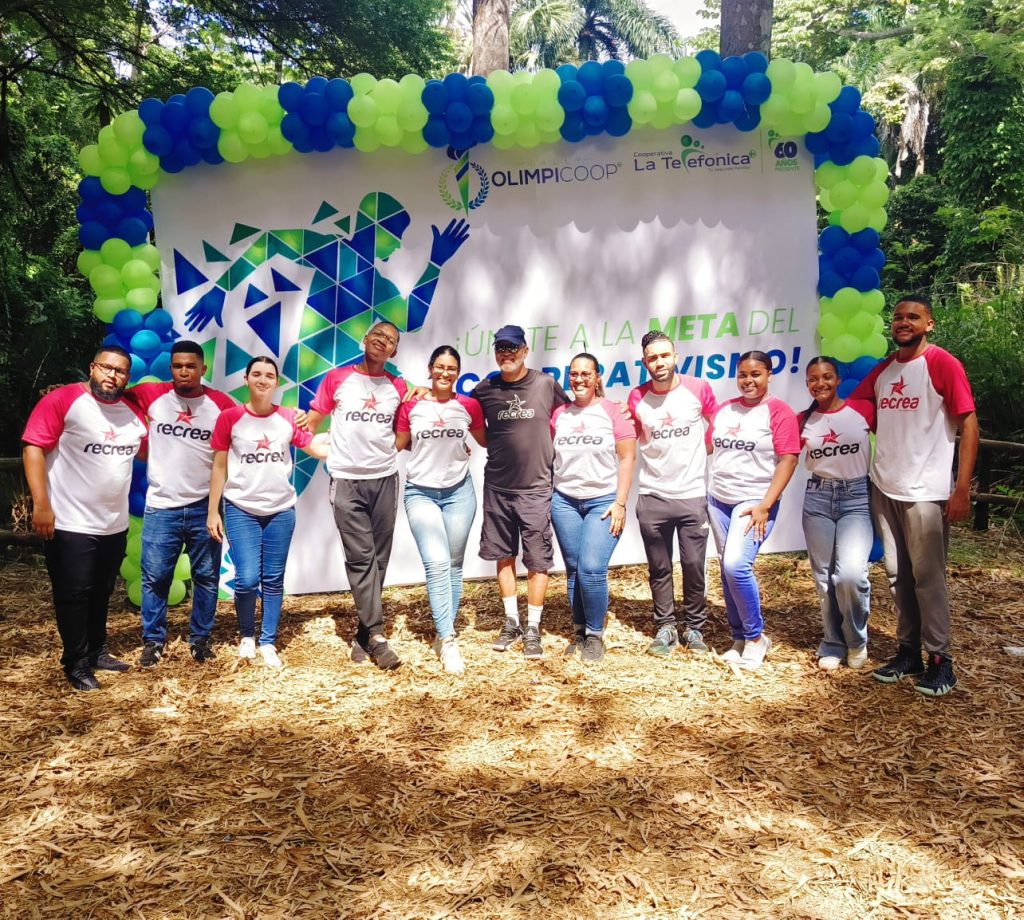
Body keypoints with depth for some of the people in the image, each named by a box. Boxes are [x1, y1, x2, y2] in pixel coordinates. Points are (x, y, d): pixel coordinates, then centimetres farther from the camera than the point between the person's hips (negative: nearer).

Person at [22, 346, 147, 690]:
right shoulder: (62, 400, -12)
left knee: (101, 593, 18)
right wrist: (40, 504, -21)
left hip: (115, 524, 6)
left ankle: (96, 652, 33)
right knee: (73, 595, 3)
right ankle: (76, 663, 17)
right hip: (70, 523, -6)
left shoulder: (133, 412, 6)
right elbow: (33, 448, -16)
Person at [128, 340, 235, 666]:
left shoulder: (221, 403, -2)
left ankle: (200, 638, 24)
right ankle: (153, 640, 20)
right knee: (155, 577, 4)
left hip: (204, 506, 0)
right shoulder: (151, 395, -1)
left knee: (206, 577, 9)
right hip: (161, 507, 0)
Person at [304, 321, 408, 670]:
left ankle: (364, 632, 17)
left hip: (385, 480, 3)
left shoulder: (399, 388, 9)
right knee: (361, 558, -6)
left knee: (378, 559, 5)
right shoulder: (337, 378, 3)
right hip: (346, 481, -3)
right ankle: (376, 636, -4)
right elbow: (310, 423, 7)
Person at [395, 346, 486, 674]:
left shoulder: (469, 406, 0)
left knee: (454, 565, 7)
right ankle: (448, 641, -11)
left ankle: (443, 635, 20)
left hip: (458, 491, 2)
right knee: (437, 564, -14)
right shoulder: (411, 405, -3)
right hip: (420, 492, -2)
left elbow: (484, 440, 15)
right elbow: (398, 444, 7)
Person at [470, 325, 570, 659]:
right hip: (497, 487, 2)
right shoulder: (485, 389, 1)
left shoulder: (546, 384, -3)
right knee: (504, 556, 11)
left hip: (536, 488, -2)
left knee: (537, 560, 2)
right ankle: (511, 622, 26)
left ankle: (533, 628, 15)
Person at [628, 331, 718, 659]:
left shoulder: (698, 389, -4)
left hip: (693, 495, -1)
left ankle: (695, 628, 22)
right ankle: (665, 628, 24)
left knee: (693, 566, 5)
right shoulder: (636, 398, -1)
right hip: (652, 496, 1)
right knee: (659, 569, 10)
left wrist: (701, 455, 2)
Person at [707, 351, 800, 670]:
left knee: (736, 565, -19)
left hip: (754, 502, -6)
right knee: (727, 570, 8)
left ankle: (756, 637, 1)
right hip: (718, 500, 6)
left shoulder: (778, 411, -6)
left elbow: (788, 459, -11)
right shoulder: (724, 409, 10)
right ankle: (739, 638, 21)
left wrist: (765, 505, -16)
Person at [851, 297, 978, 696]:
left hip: (925, 491, -6)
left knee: (927, 576, -1)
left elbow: (968, 425, -9)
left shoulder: (943, 365, -7)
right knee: (897, 575, 11)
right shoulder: (882, 370, 10)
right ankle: (908, 652, 22)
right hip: (883, 487, 6)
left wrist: (962, 489, -14)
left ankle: (940, 661, 11)